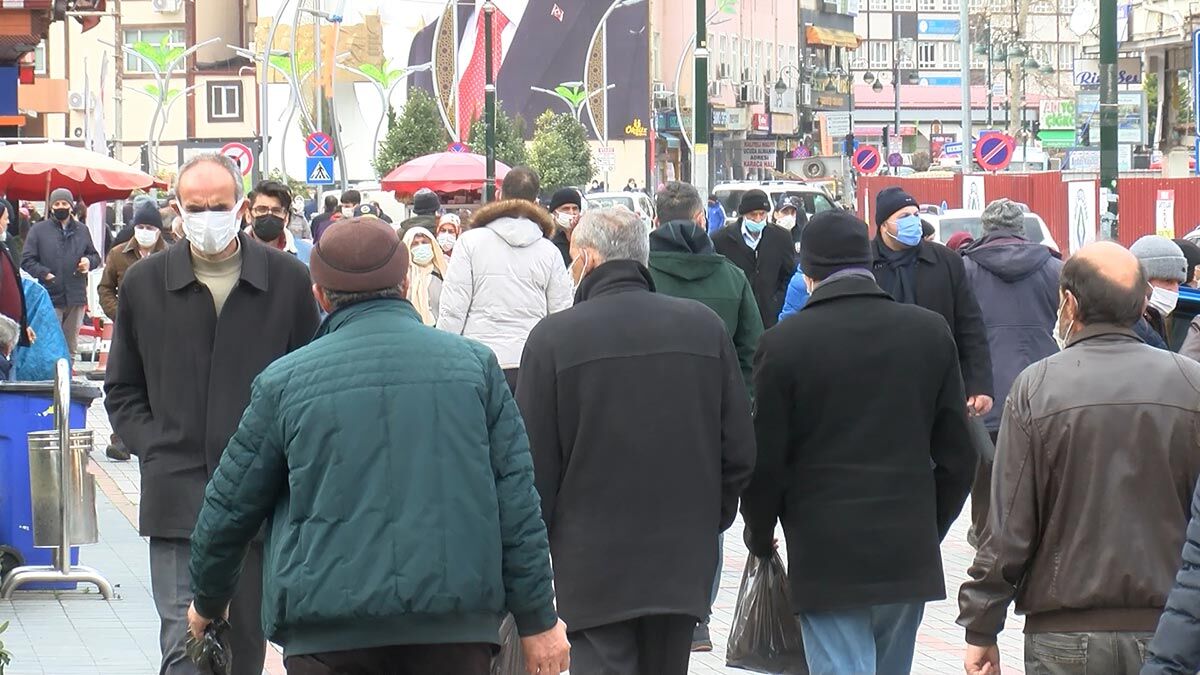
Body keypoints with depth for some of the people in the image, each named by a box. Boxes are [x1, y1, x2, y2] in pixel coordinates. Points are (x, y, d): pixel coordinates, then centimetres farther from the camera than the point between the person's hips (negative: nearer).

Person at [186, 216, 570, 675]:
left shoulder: (285, 382, 3)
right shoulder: (475, 365, 5)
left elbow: (230, 508, 11)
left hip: (328, 631, -1)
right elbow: (517, 502, 3)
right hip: (455, 624, 1)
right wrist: (536, 621, 8)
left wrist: (208, 602, 27)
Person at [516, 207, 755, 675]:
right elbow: (739, 449, 5)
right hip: (683, 561, 4)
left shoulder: (553, 338, -9)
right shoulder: (704, 326, 2)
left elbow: (533, 465, -6)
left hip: (593, 565, -4)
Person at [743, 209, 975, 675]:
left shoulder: (783, 344, -8)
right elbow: (957, 456, 6)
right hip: (910, 554, 4)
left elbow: (765, 462, -4)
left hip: (826, 558, -4)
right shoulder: (930, 333, 2)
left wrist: (759, 536, 13)